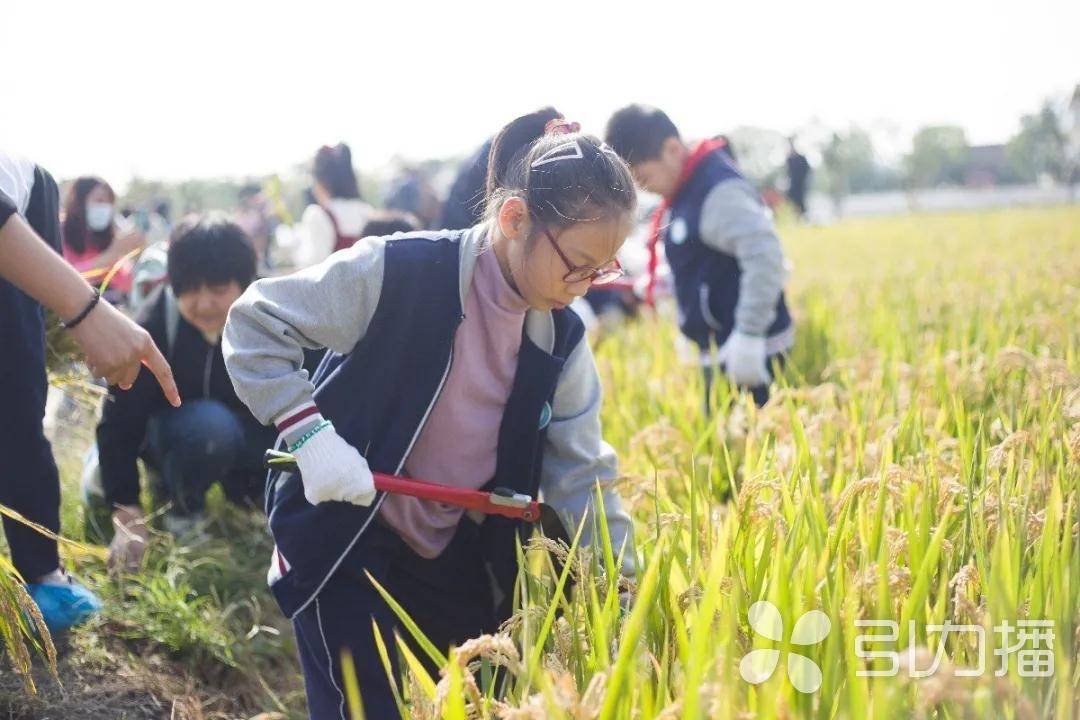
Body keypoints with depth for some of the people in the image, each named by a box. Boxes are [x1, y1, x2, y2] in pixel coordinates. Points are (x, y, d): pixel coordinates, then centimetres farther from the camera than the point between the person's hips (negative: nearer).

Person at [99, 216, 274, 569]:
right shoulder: (152, 328, -27)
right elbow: (120, 421, -25)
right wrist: (128, 514, -29)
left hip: (253, 439, 3)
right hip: (172, 431, -3)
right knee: (207, 424, -38)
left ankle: (239, 488, 9)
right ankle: (182, 510, -8)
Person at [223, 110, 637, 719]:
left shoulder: (561, 340, -6)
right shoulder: (398, 273, -23)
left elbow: (583, 481, -2)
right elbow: (255, 321, -14)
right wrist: (309, 431, -26)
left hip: (454, 553, 6)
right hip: (341, 534, -5)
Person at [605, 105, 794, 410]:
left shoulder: (718, 190, -19)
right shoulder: (684, 190, 11)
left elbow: (765, 256, -29)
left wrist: (749, 336, -29)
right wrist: (653, 284, 15)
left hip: (748, 351, -10)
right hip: (722, 349, 10)